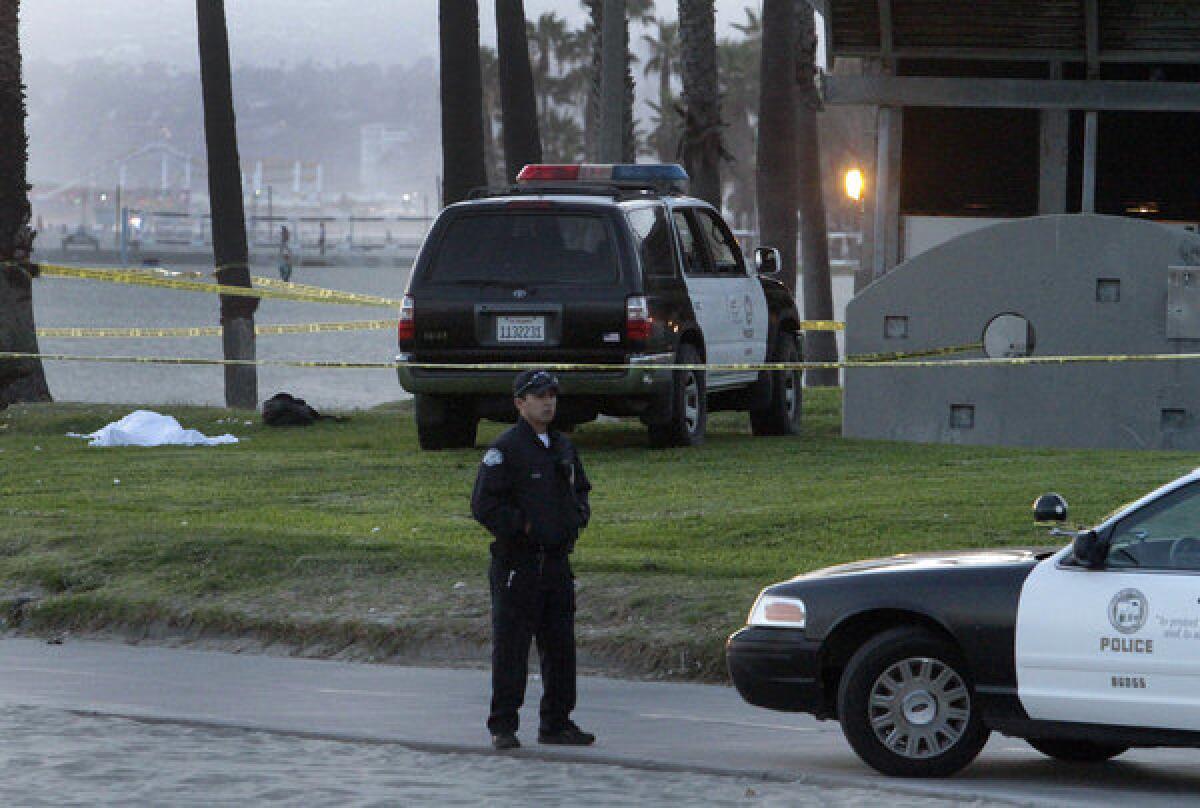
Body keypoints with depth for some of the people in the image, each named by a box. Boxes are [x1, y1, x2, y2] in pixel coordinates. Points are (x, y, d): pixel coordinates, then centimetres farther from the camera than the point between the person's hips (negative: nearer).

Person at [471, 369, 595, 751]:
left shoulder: (563, 448, 14)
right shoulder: (505, 449, -9)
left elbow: (580, 488, 29)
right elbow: (484, 505, -14)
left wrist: (578, 516, 10)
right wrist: (522, 527, -14)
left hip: (558, 561, 7)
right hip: (517, 562, -7)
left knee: (560, 647, 9)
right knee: (510, 648, -4)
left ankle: (557, 723, 18)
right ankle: (503, 727, 2)